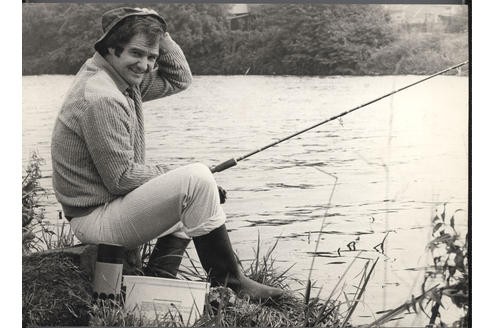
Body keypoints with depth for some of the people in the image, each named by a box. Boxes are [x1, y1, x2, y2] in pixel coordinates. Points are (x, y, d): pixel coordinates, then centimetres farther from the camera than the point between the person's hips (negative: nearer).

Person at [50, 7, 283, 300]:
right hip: (95, 218, -11)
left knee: (186, 200, 24)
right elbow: (120, 178, -21)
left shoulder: (123, 77, 7)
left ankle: (158, 279, 12)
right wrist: (168, 174, -8)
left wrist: (160, 34, 2)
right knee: (197, 179, -20)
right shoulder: (101, 99, -23)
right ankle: (230, 283, -11)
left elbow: (179, 80, 15)